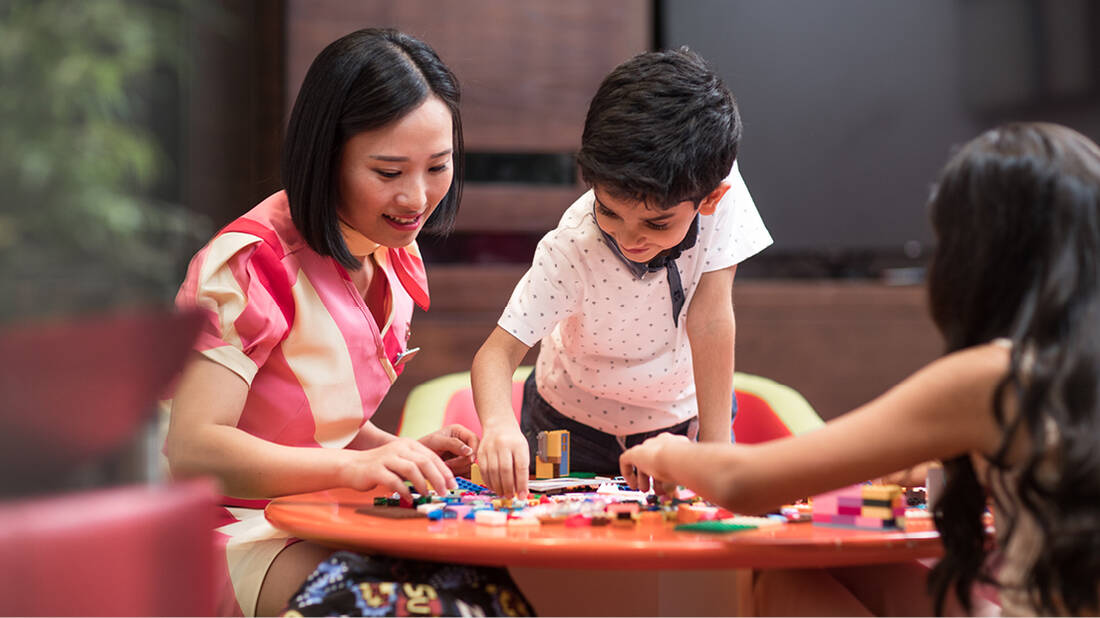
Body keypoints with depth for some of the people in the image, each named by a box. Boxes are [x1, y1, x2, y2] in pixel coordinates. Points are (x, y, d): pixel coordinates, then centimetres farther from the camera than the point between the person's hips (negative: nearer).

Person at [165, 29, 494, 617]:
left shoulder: (393, 258, 8)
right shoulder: (255, 263, -19)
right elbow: (191, 448, -28)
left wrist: (407, 453, -2)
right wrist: (355, 466, -38)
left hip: (322, 524, 8)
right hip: (234, 531, -8)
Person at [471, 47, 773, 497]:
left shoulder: (720, 193, -27)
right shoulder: (571, 249, -30)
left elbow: (709, 316, -25)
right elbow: (498, 353, -30)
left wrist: (716, 451, -26)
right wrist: (497, 425, -53)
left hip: (683, 414, 0)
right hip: (576, 426, 0)